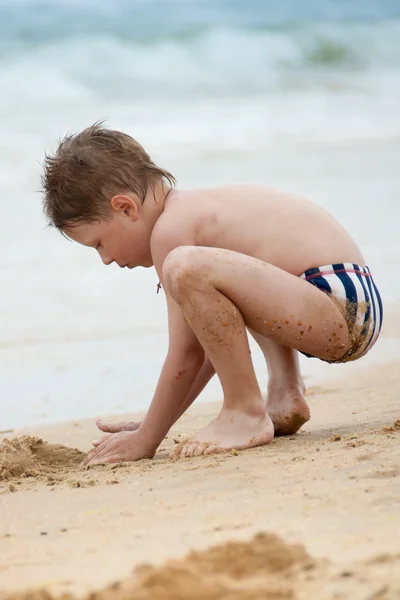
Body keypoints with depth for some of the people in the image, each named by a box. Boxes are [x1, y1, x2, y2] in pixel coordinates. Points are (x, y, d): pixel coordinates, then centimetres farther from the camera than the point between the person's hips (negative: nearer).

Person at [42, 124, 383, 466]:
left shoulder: (170, 228, -9)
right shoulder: (198, 210, 21)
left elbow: (186, 355, -10)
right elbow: (218, 339, 24)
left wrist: (146, 439, -1)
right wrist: (152, 426, 25)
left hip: (341, 306, -11)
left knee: (186, 267, -28)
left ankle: (245, 413, -14)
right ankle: (286, 396, 18)